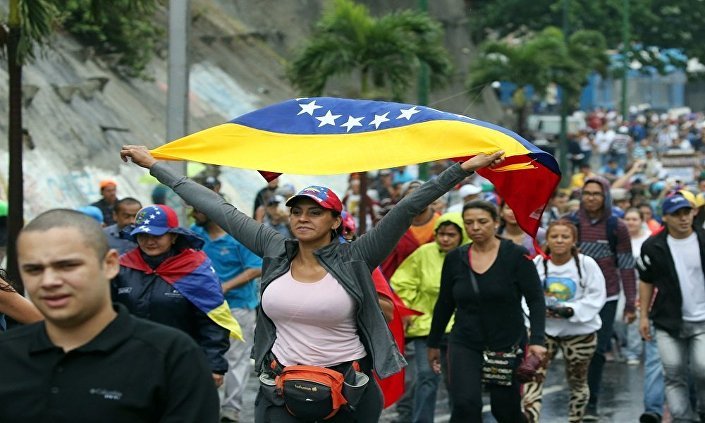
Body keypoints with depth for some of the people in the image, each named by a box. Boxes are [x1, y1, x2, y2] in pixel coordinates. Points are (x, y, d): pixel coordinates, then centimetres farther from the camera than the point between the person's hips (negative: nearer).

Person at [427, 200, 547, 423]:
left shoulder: (517, 256, -9)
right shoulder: (455, 259, 1)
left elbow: (536, 301, -10)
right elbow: (444, 304, 11)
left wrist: (537, 340, -22)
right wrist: (433, 343, 16)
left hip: (507, 345, -1)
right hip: (464, 345, 2)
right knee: (465, 405, -16)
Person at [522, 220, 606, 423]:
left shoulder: (586, 264, -12)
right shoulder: (537, 263, -8)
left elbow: (596, 297, -11)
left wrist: (571, 311, -23)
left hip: (579, 331, 0)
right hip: (543, 329, 0)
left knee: (578, 382, 17)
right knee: (533, 377, -14)